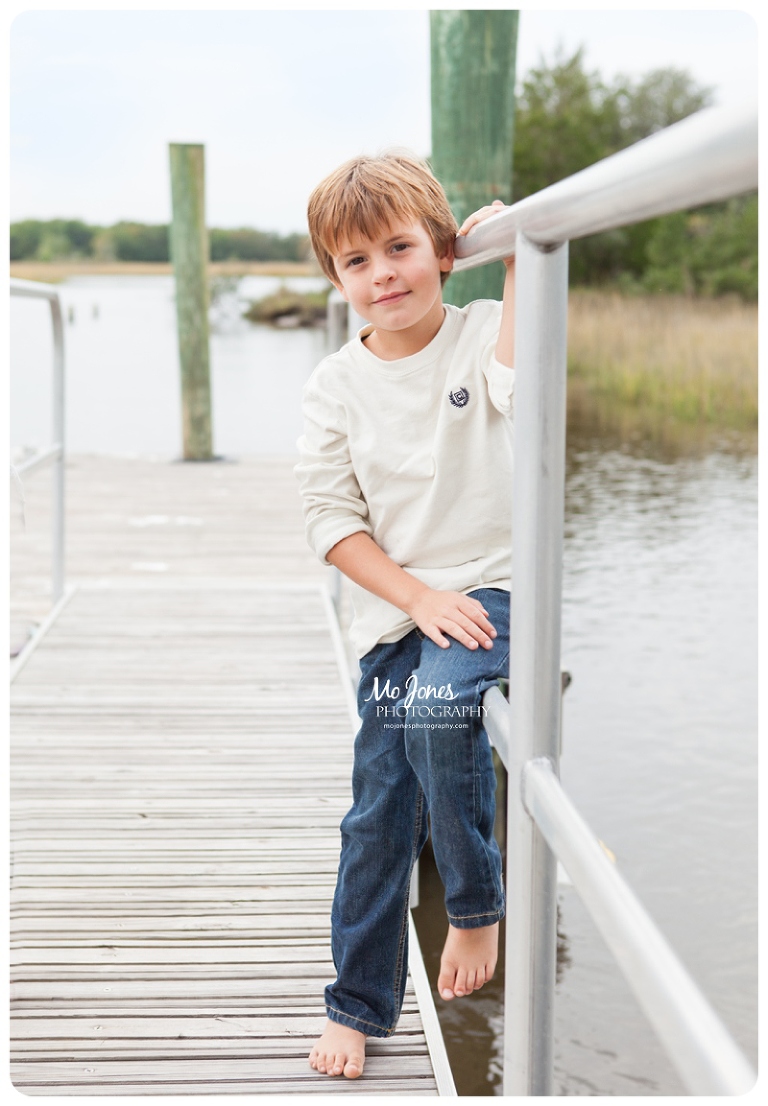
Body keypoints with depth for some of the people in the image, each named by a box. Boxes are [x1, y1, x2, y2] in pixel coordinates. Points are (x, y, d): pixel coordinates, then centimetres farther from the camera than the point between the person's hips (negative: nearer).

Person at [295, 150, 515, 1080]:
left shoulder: (479, 336, -2)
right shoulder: (335, 386, 2)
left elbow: (518, 384, -25)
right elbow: (329, 516, -2)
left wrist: (519, 263, -22)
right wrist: (419, 596, -12)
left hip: (490, 584, -2)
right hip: (392, 612, 3)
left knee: (435, 702, -33)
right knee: (379, 813, 4)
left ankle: (477, 902, -8)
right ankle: (359, 1003, 23)